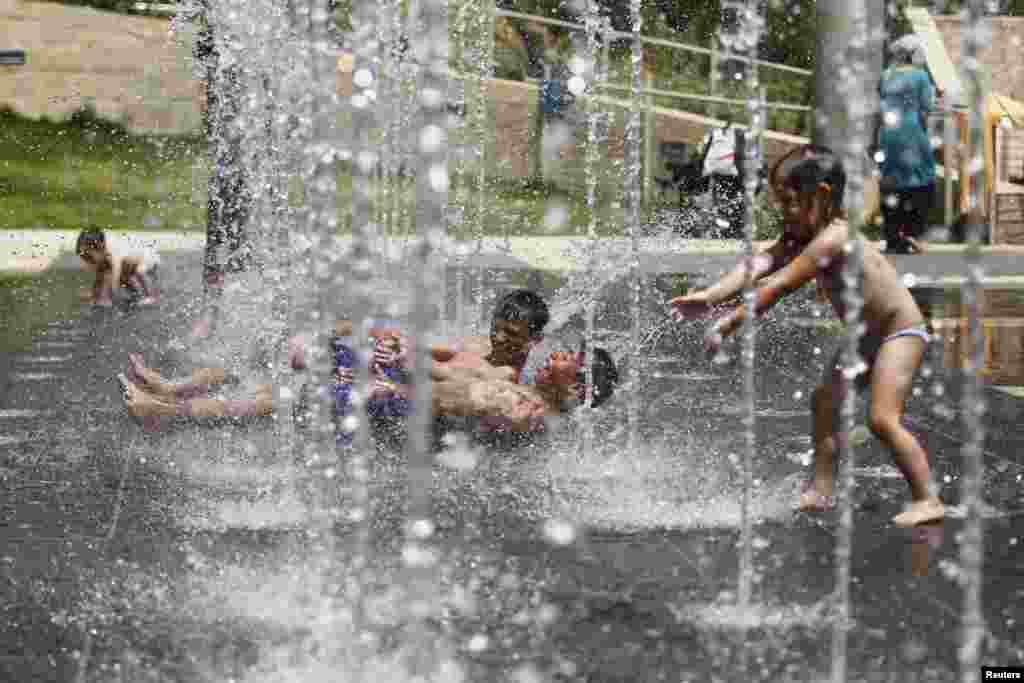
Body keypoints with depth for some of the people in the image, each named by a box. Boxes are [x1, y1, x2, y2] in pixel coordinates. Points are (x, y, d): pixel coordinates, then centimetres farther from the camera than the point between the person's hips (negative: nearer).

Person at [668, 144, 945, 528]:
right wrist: (710, 297, -28)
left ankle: (927, 501, -13)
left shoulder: (831, 239, -28)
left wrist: (729, 324, -35)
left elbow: (778, 287, -33)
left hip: (901, 332, -10)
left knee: (882, 418, -18)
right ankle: (821, 490, 13)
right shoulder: (797, 238, 1)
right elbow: (757, 266, -13)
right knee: (824, 400, 10)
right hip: (866, 338, 10)